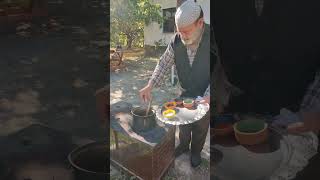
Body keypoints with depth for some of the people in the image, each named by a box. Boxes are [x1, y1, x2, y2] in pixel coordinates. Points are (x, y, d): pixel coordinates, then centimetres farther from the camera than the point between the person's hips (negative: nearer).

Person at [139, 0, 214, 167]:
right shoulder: (176, 40, -16)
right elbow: (164, 63, -7)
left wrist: (207, 97, -33)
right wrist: (150, 86, -19)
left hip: (205, 96, -3)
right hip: (185, 93, 3)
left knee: (200, 127, 17)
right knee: (182, 122, 22)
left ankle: (196, 151, 44)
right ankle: (183, 145, 50)